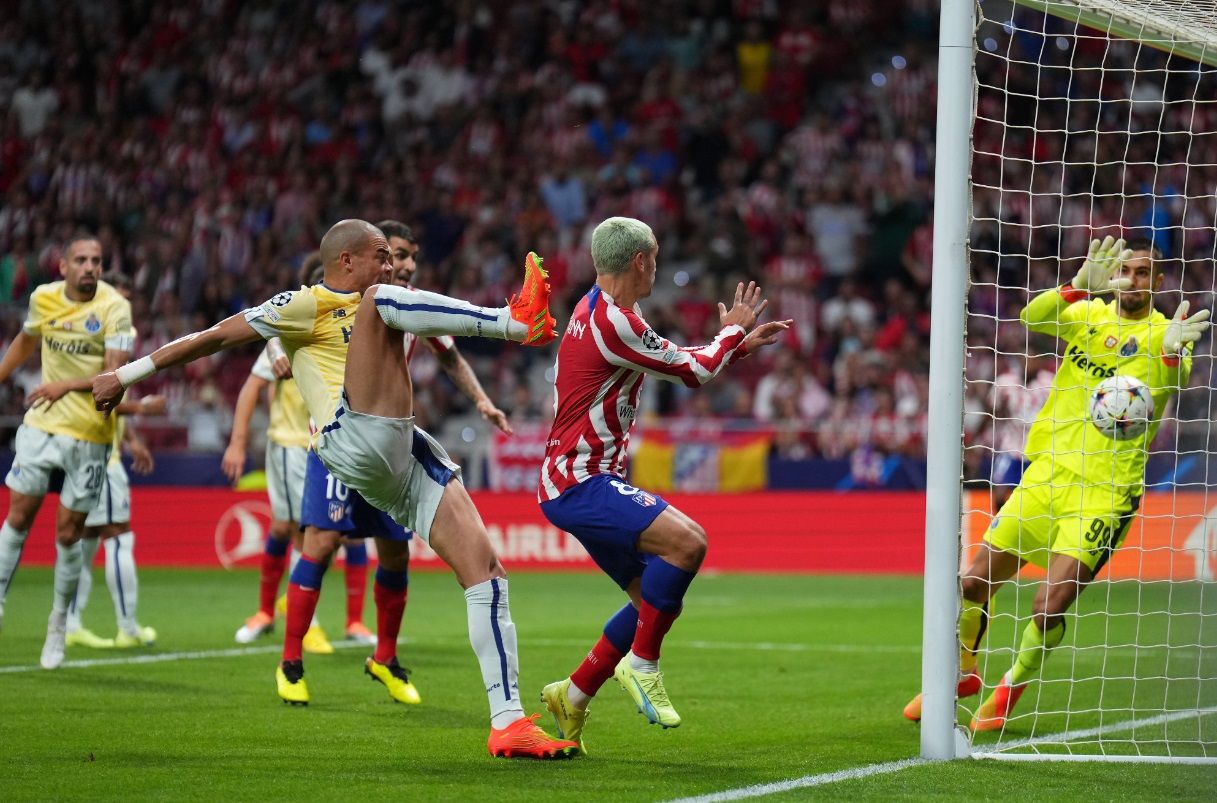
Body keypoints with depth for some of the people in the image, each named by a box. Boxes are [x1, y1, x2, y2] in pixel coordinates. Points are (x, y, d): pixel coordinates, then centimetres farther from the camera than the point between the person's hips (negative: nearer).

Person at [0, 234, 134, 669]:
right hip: (41, 423, 3)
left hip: (90, 433, -3)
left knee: (68, 530, 1)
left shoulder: (114, 308, -12)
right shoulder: (44, 298, 1)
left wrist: (67, 385, -29)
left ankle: (59, 621, 15)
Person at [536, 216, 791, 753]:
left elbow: (677, 364, 31)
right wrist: (733, 330, 11)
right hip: (580, 483, -11)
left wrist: (742, 344, 30)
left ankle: (572, 697, 19)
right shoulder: (612, 322, -18)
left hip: (587, 480, 11)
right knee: (687, 541, -27)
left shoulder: (599, 313, 15)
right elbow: (696, 371, -7)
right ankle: (641, 665, -14)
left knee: (655, 599, 10)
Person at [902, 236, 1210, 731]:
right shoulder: (1087, 314, 7)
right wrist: (1078, 286, -31)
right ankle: (961, 674, 31)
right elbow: (1031, 317, -13)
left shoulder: (1161, 332, -2)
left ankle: (1010, 691, 13)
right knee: (974, 584, 6)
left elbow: (1178, 380, -23)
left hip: (1105, 491, -4)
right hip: (1046, 476, 4)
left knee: (1049, 609, -12)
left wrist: (1172, 351, -46)